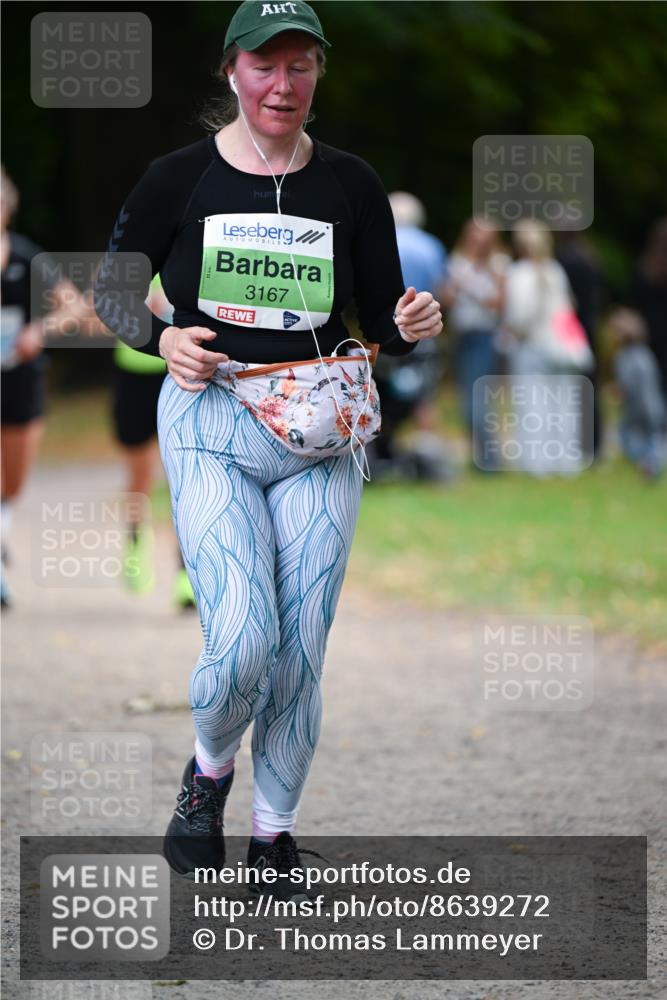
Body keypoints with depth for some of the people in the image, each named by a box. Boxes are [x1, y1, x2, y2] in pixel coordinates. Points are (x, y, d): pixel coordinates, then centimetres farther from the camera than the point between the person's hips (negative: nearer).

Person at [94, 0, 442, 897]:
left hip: (320, 434, 2)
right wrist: (162, 336, -11)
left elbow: (382, 318, 10)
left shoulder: (350, 184, 4)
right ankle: (210, 766, 14)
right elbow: (111, 287, 9)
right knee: (242, 642, -17)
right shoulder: (181, 177, 0)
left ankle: (274, 832, 20)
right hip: (210, 423, -2)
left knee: (301, 654, 1)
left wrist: (410, 326, -13)